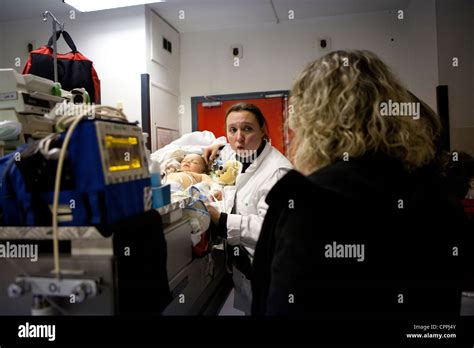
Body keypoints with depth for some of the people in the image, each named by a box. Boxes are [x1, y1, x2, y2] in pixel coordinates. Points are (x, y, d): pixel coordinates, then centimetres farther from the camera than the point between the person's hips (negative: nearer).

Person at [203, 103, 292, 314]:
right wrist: (217, 147, 2)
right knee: (246, 308, 25)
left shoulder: (278, 171, -26)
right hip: (240, 262, 8)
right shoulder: (234, 156, 0)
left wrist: (221, 220, -28)